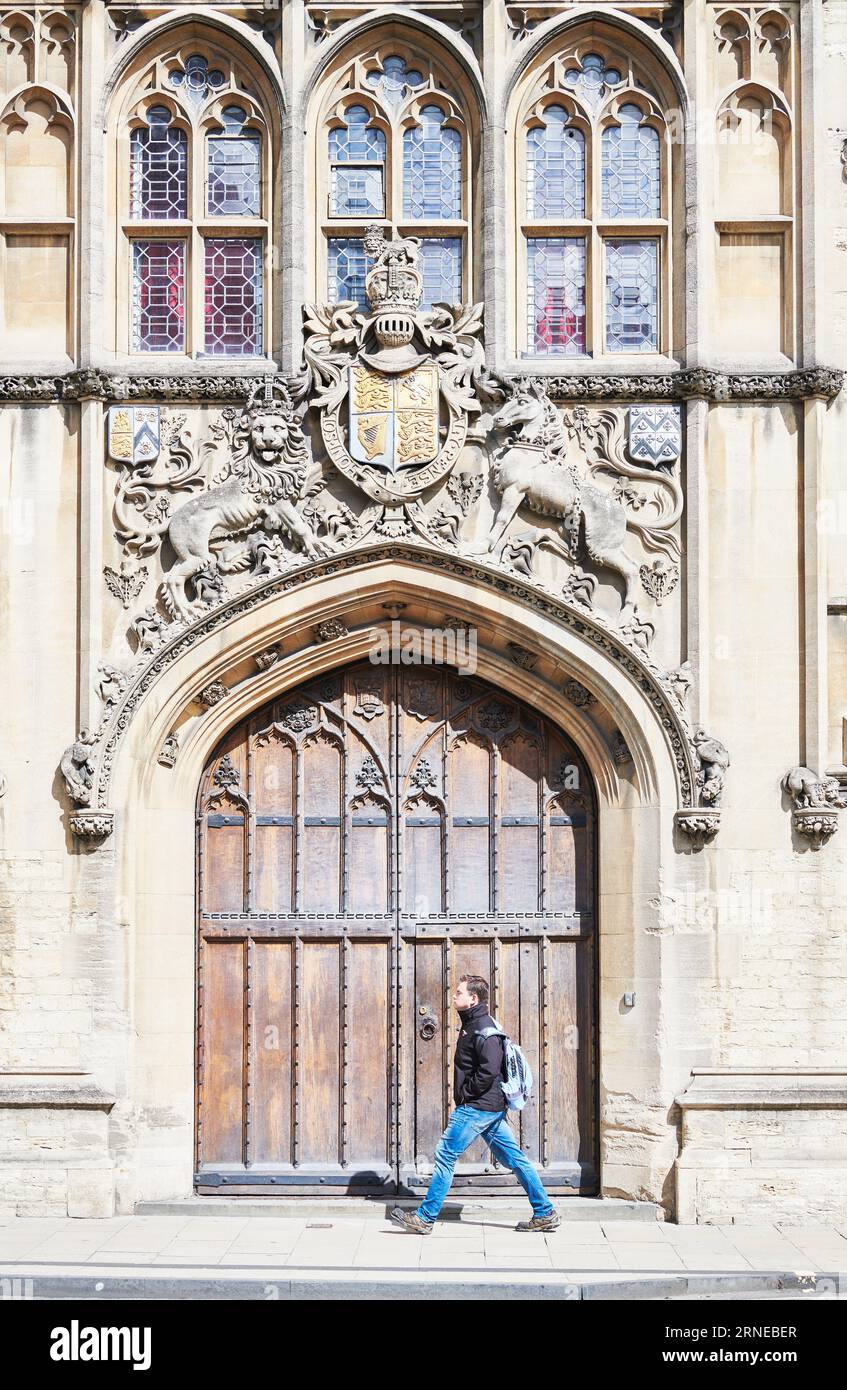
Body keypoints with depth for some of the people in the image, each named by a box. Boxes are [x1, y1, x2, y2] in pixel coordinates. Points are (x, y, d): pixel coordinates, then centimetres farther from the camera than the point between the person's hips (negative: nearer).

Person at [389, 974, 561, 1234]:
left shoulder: (482, 1027, -15)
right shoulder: (472, 1024, 16)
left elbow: (489, 1070, -24)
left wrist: (465, 1093, -15)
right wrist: (464, 1094, 14)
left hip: (477, 1107, -10)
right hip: (492, 1106, 10)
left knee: (445, 1155, -5)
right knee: (513, 1157, 10)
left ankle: (424, 1218, 0)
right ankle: (545, 1214, 13)